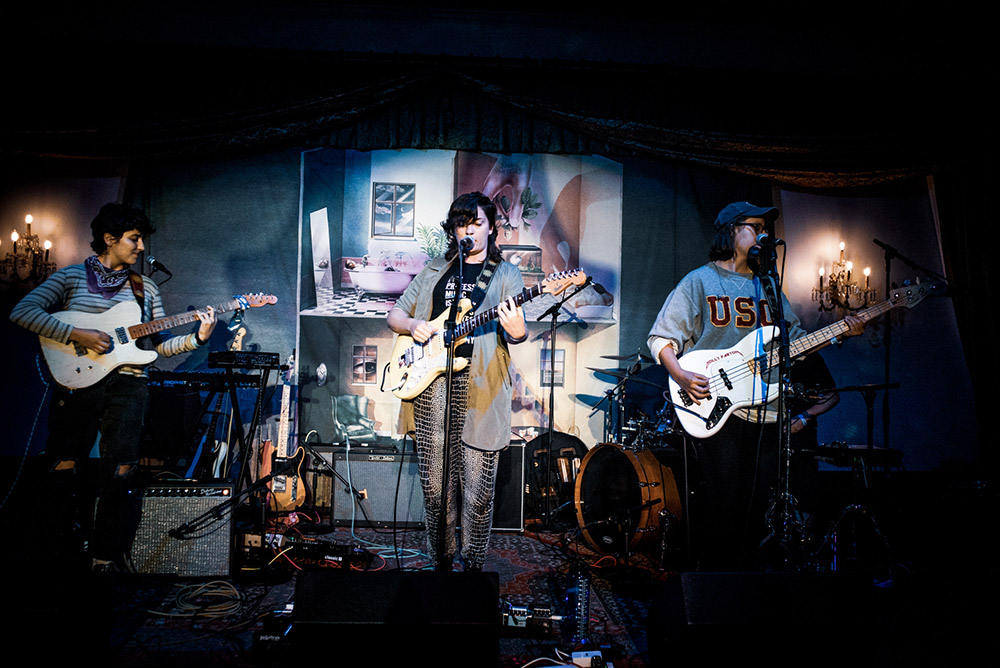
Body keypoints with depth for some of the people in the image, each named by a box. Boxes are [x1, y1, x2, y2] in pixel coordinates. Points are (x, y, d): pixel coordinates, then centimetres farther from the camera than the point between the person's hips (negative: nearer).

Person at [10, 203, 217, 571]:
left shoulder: (145, 288, 16)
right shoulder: (71, 276, 7)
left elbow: (161, 344, 12)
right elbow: (22, 312, -6)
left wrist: (197, 337, -7)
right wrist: (77, 335, -15)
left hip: (127, 385, 2)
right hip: (77, 382, -2)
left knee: (117, 478, -3)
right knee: (63, 473, -4)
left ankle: (106, 560, 9)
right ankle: (65, 547, 17)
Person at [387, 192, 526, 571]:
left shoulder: (505, 274, 9)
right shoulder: (434, 270, 19)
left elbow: (515, 330, -2)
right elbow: (394, 314, 20)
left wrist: (517, 333, -26)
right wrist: (412, 325, -3)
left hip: (479, 386, -3)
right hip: (430, 383, 3)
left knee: (478, 490, 1)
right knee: (434, 484, 8)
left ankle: (473, 566, 17)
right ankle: (441, 561, 24)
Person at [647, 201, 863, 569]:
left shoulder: (767, 287, 20)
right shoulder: (698, 282, 2)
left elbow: (795, 338, 21)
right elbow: (660, 338, -1)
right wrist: (681, 375, -17)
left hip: (766, 412, 6)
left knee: (756, 506, 7)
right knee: (721, 503, -6)